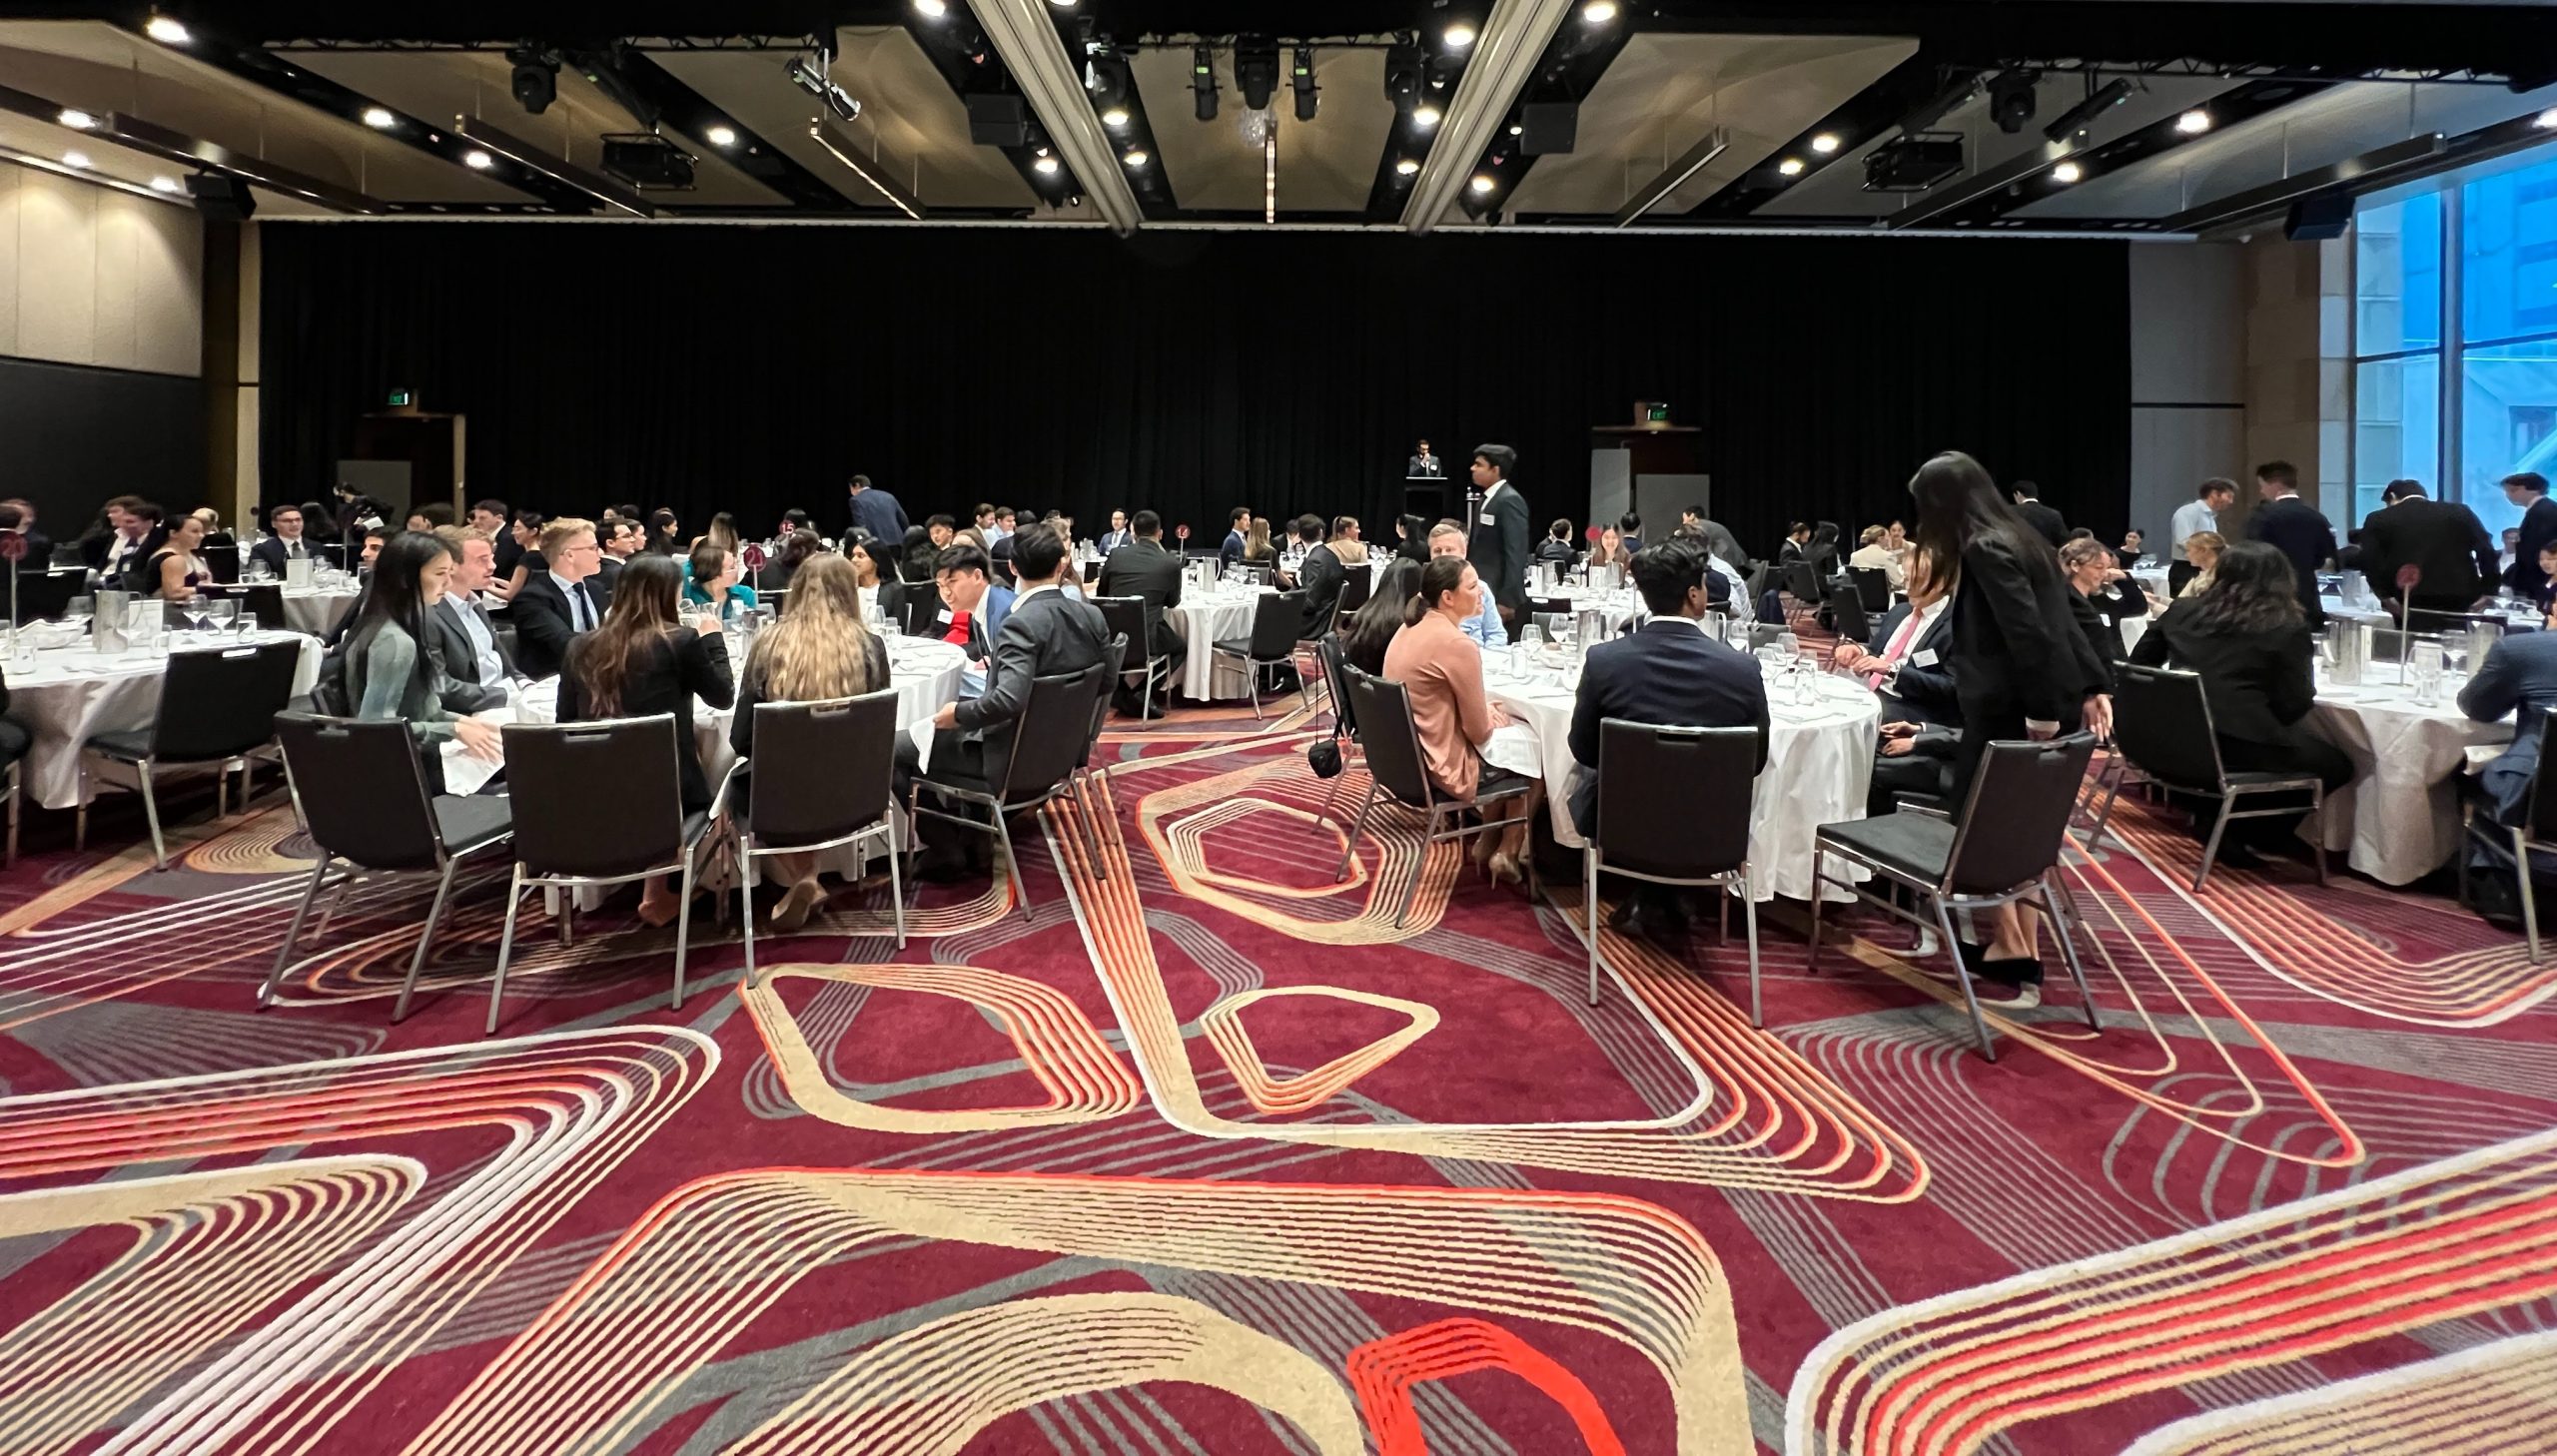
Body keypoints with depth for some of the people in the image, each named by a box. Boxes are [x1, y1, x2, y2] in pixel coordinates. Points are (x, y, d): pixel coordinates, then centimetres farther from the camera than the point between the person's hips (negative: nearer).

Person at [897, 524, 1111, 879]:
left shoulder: (1021, 623, -24)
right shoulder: (1092, 615, -3)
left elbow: (1010, 699, -37)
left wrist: (959, 712, -18)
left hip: (1012, 758, -8)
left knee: (893, 749, 5)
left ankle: (943, 853, 11)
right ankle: (975, 835, 29)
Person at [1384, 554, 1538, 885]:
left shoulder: (1410, 629, 3)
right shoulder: (1457, 644, -24)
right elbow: (1479, 731, -17)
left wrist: (1487, 711, 9)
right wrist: (1493, 713, 4)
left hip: (1407, 757, 8)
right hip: (1444, 769, -8)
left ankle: (1489, 842, 28)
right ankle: (1507, 853, 22)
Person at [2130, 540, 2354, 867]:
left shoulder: (2182, 612, 10)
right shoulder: (2286, 628, -3)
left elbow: (2137, 665, 18)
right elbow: (2294, 705, -3)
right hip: (2240, 748, -6)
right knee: (2337, 764, 19)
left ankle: (2216, 816, 17)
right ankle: (2236, 830, 7)